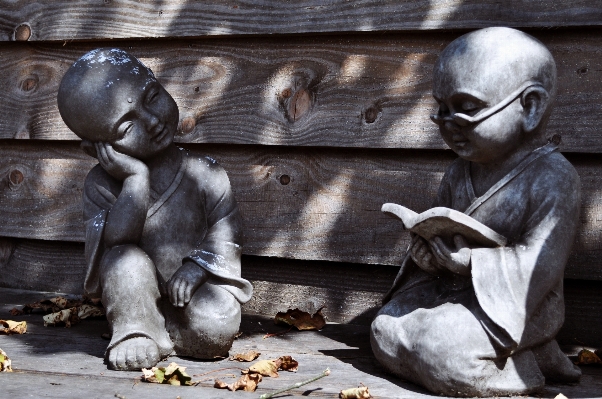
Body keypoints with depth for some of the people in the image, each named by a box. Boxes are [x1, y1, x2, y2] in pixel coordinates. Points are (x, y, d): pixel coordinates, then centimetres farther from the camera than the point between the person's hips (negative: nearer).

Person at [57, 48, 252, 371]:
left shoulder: (205, 173, -7)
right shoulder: (102, 183, -8)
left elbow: (226, 230, -9)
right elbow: (115, 241, -22)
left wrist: (197, 266, -26)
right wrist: (137, 180, -28)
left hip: (196, 292, 0)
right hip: (139, 298, 0)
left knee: (215, 329, -28)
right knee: (126, 261, -30)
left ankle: (162, 332, 1)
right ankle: (137, 333, -11)